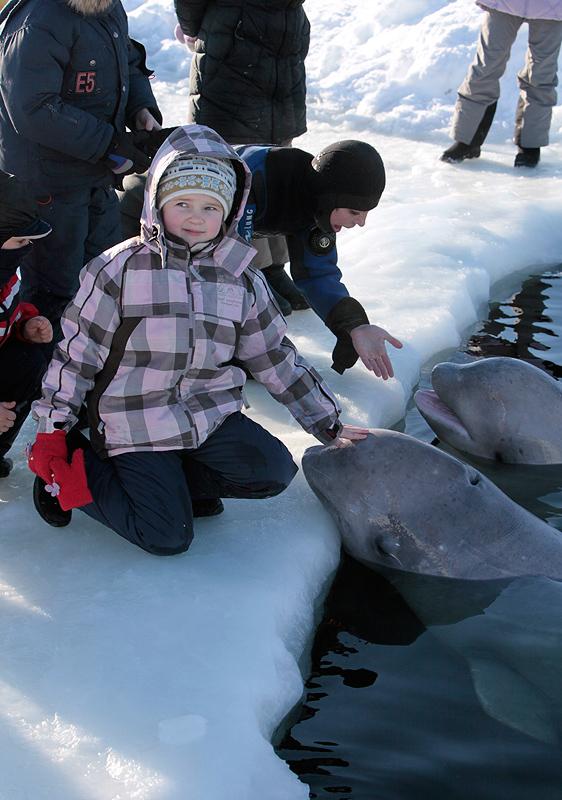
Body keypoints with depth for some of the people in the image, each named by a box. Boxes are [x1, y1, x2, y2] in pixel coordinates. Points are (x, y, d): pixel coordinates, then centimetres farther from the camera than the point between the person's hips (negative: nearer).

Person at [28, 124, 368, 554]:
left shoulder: (241, 279, 4)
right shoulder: (119, 269, -7)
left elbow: (275, 357, 13)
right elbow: (76, 351, -3)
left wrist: (326, 422, 15)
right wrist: (52, 429, -3)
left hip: (209, 415, 4)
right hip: (134, 425, -4)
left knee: (275, 470, -16)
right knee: (168, 538, -14)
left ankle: (179, 480, 2)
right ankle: (74, 474, 7)